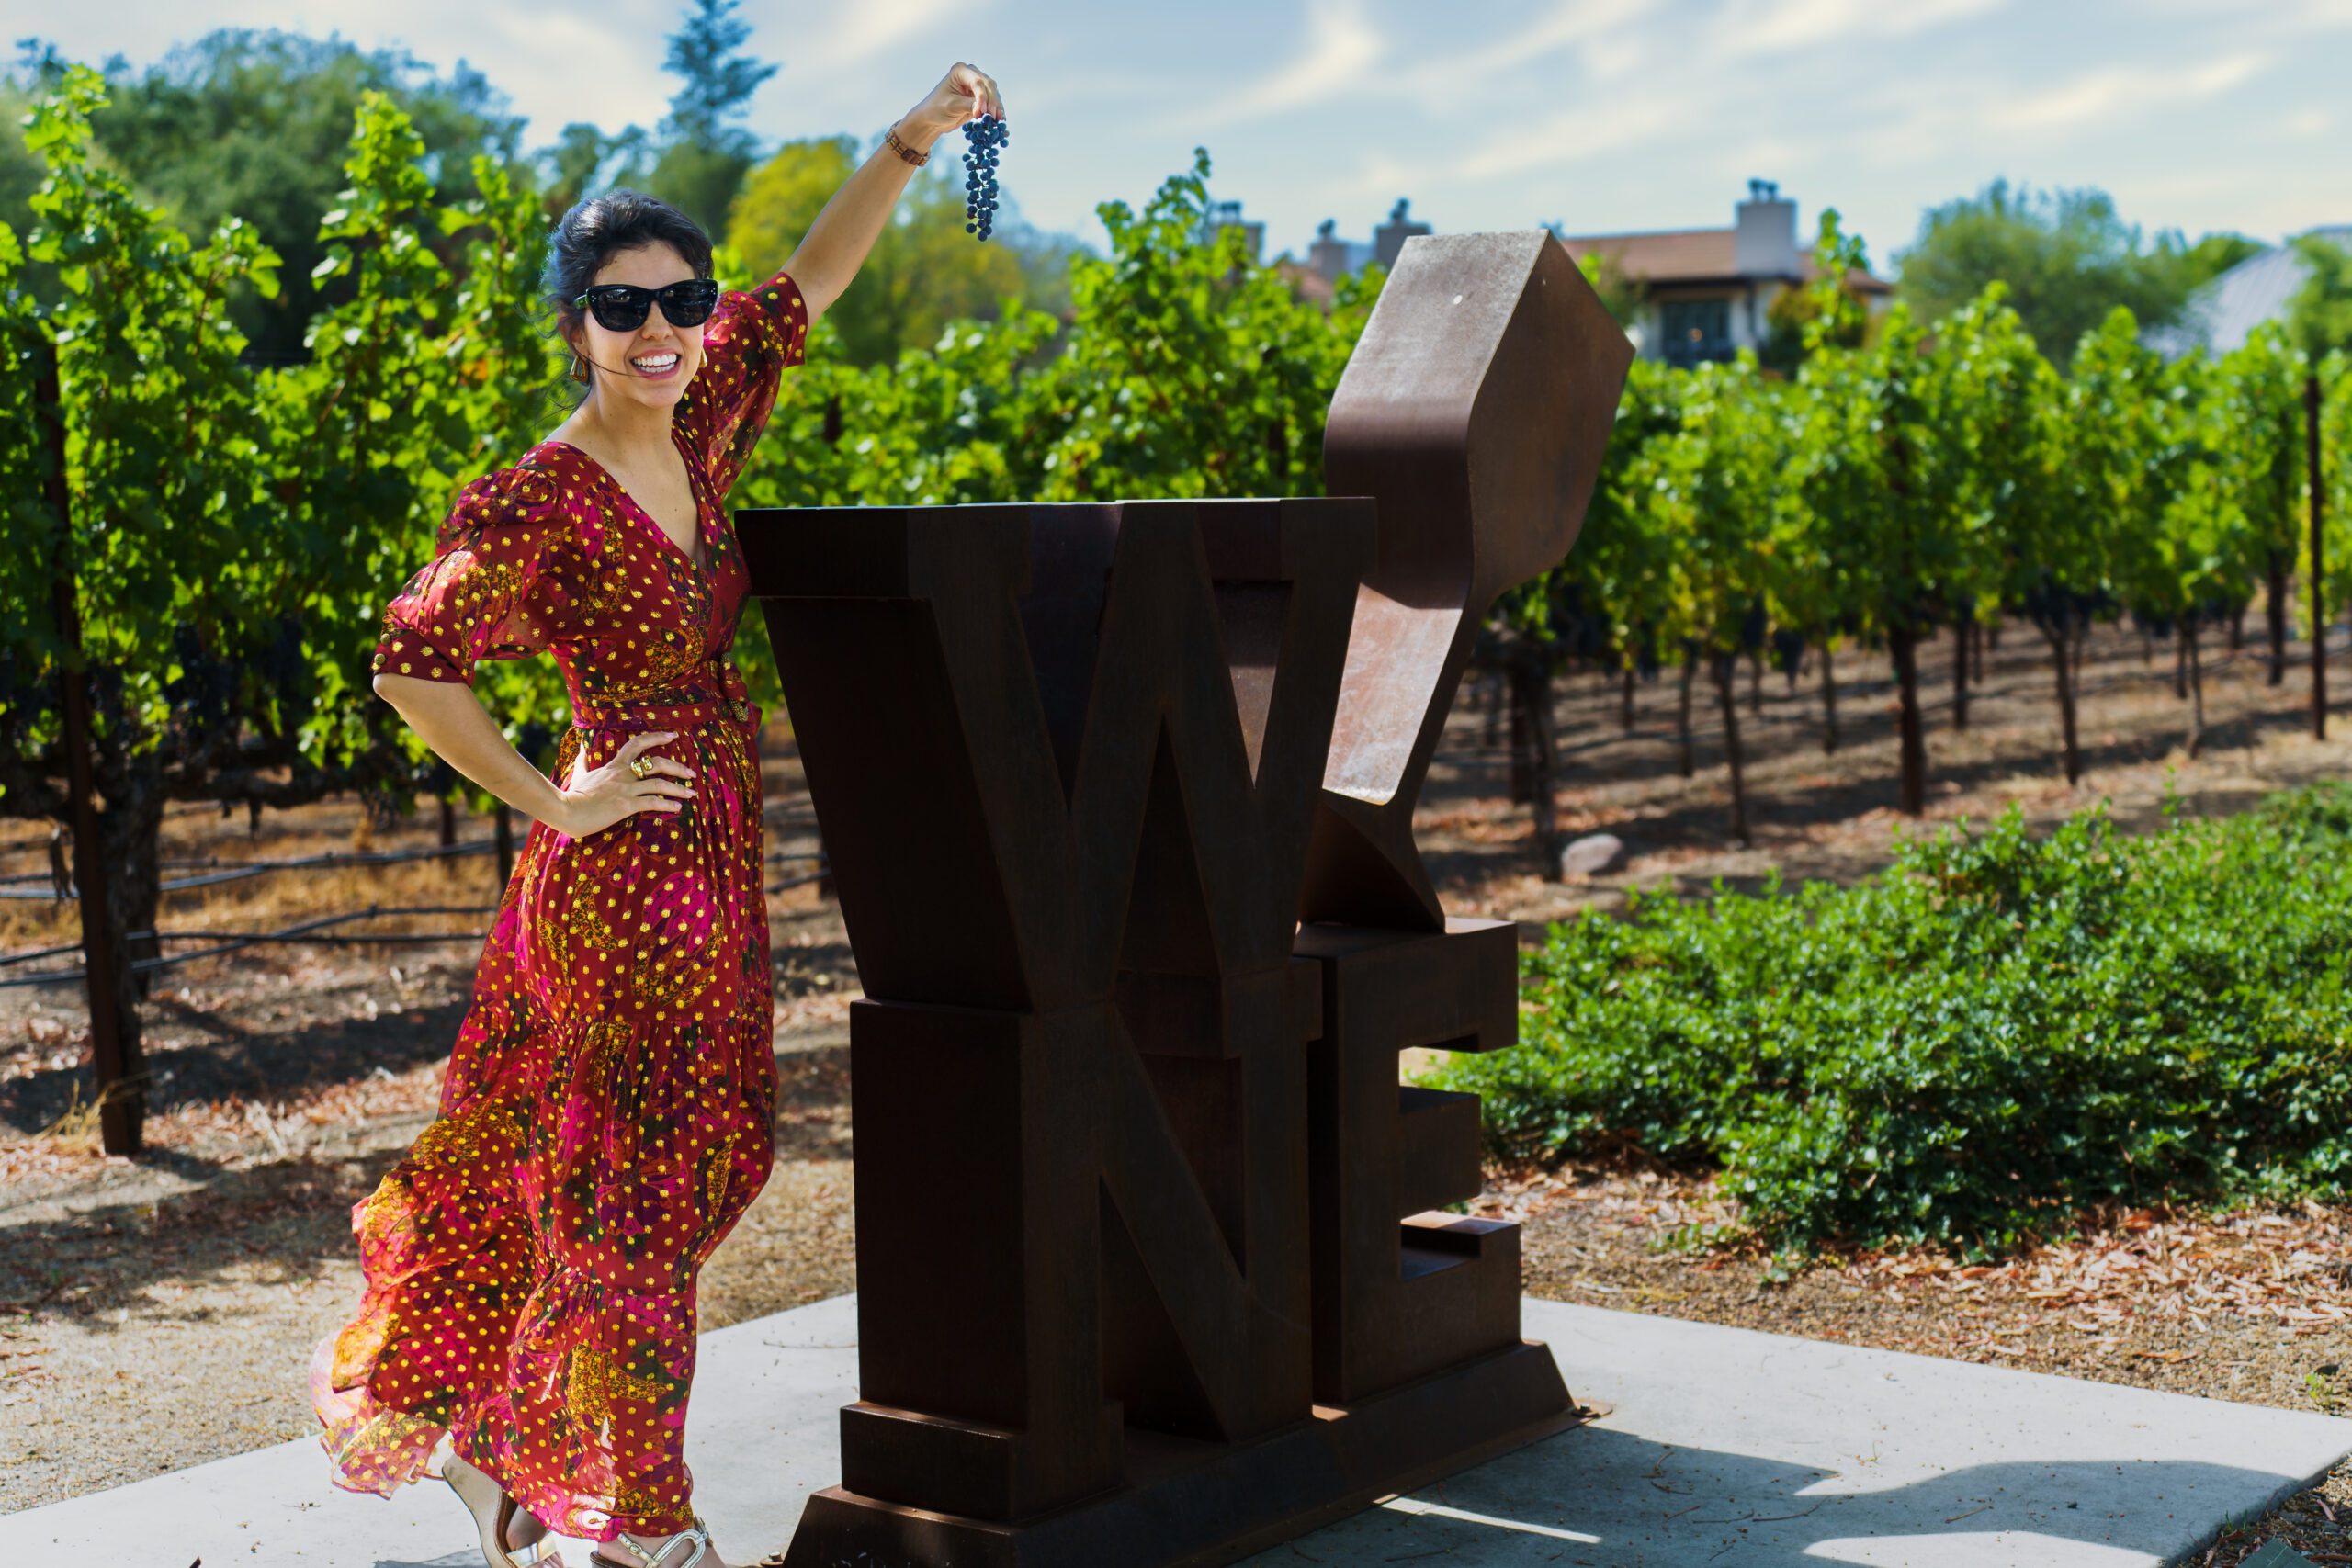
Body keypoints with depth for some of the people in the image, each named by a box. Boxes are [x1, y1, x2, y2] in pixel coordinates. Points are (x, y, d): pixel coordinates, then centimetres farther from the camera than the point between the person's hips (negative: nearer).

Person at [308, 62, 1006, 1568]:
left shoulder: (699, 431, 5)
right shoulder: (538, 504, -15)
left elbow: (809, 284, 11)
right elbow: (414, 663, -15)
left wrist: (912, 141, 1)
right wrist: (551, 802, -11)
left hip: (715, 861, 8)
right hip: (626, 867, -8)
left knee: (699, 1155, 15)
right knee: (632, 1177, 0)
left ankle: (493, 1435, 30)